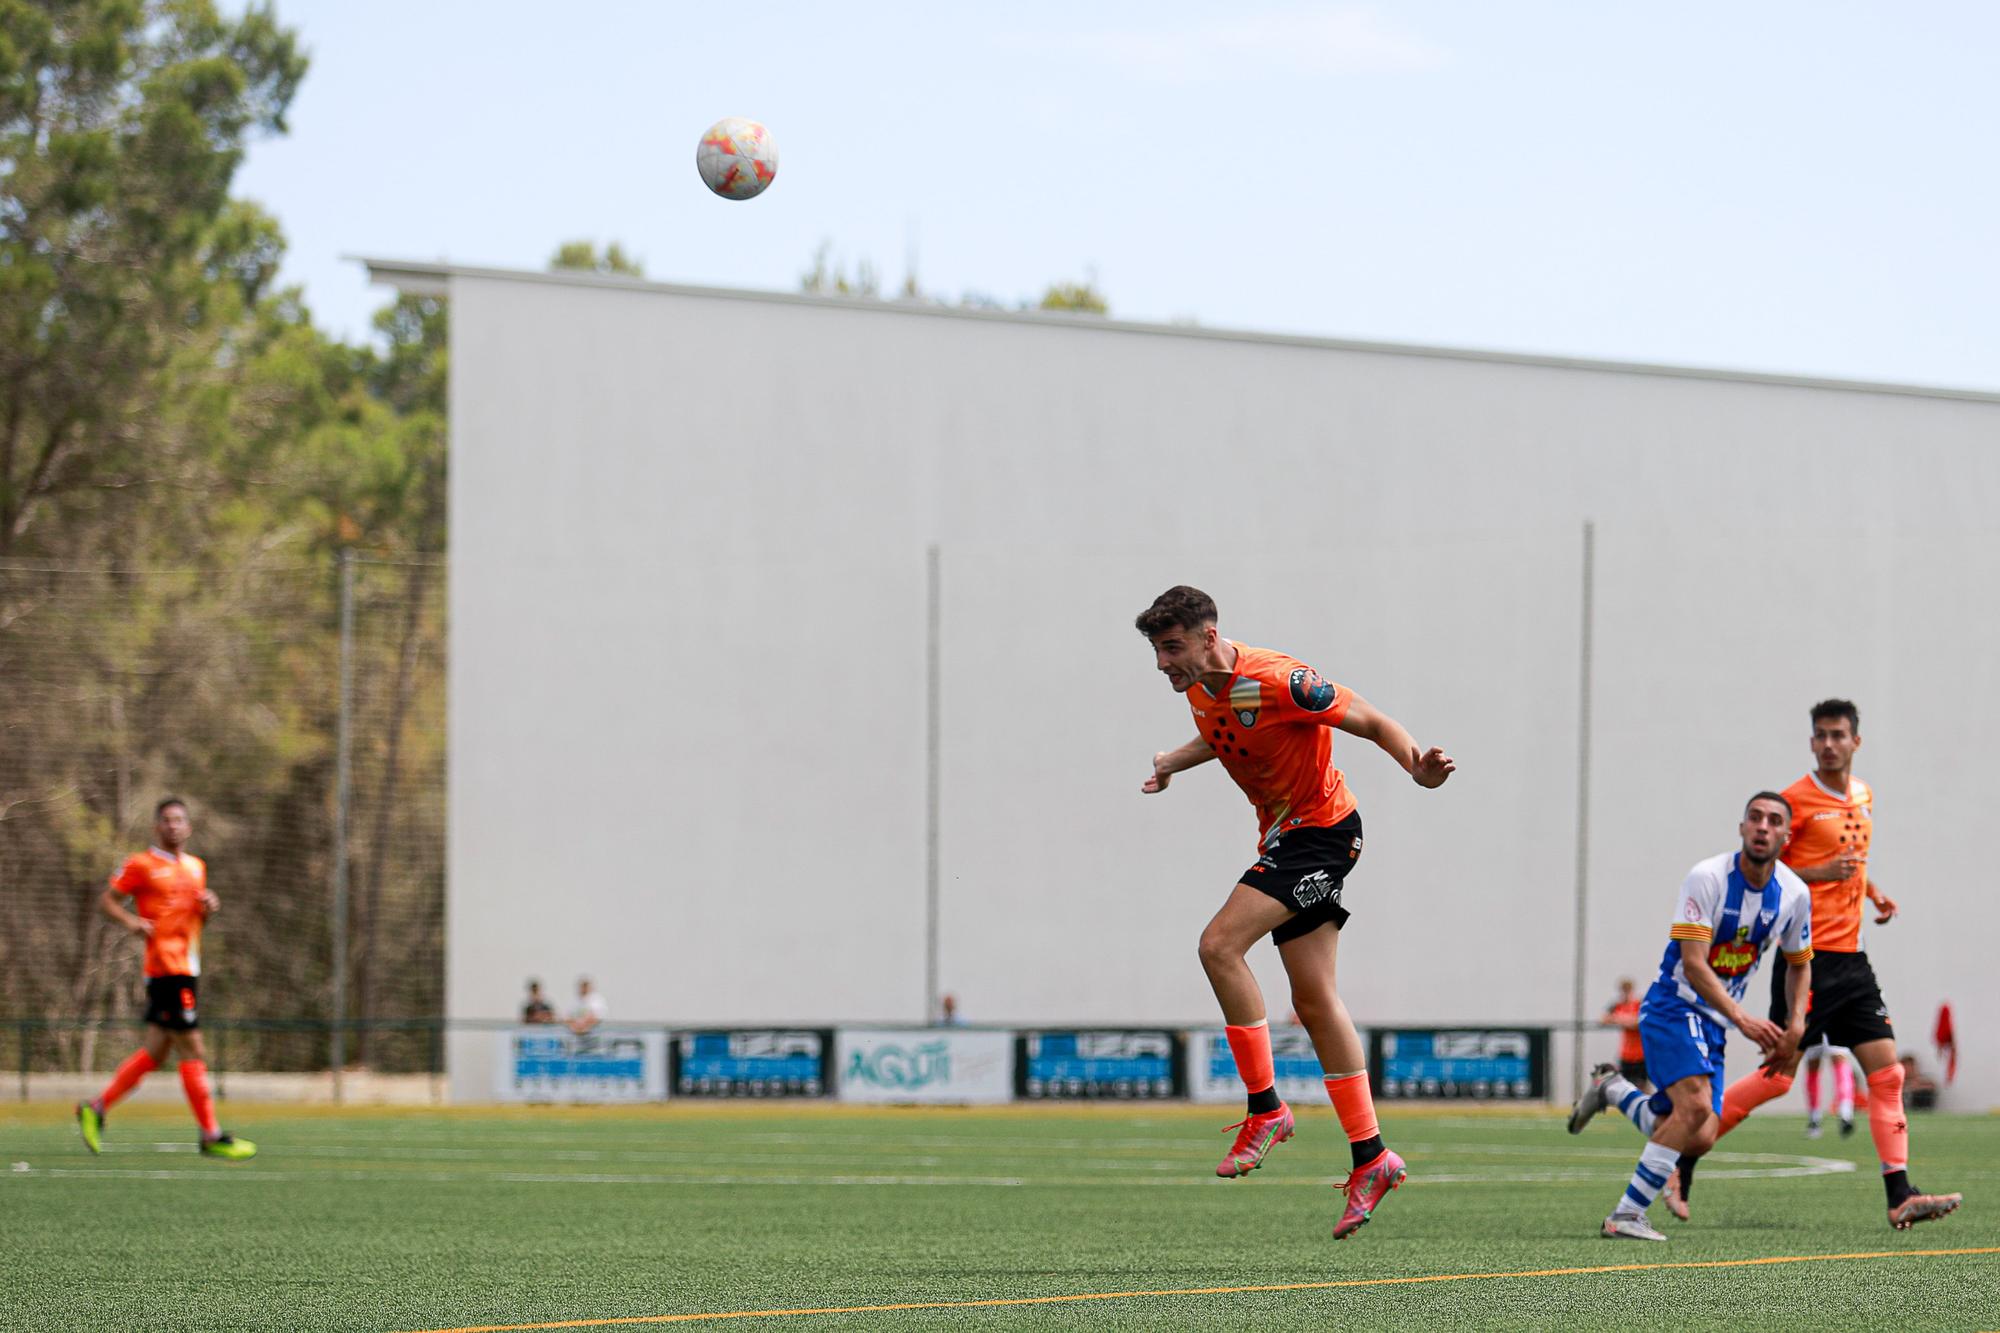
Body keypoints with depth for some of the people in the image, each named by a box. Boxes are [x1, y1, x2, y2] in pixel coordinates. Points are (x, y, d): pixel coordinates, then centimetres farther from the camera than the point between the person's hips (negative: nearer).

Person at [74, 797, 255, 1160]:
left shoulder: (197, 867, 19)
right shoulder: (141, 865, -2)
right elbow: (107, 900, 2)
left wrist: (209, 907, 6)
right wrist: (131, 921, -16)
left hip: (188, 968, 8)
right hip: (164, 965, -8)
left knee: (154, 1051, 10)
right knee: (192, 1049, -9)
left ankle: (95, 1107, 20)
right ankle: (211, 1136, -8)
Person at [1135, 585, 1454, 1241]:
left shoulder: (1276, 681, -24)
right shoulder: (1198, 686, 3)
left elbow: (1372, 722, -21)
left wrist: (1418, 768, -36)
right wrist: (1173, 761, 17)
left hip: (1321, 827, -9)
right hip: (1283, 836, 9)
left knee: (1220, 944, -21)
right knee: (1314, 999, 6)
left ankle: (1265, 1109, -12)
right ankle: (1371, 1159, 9)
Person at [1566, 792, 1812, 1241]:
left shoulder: (1795, 894, 0)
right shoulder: (1707, 878, -18)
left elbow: (1800, 964, 17)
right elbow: (1693, 961, -22)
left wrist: (1796, 1026, 2)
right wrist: (1741, 1018, -31)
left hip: (1713, 1025, 6)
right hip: (1674, 1006, -6)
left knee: (1699, 1140, -5)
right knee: (1695, 1106, -28)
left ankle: (1614, 1090, 23)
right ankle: (1625, 1215, -20)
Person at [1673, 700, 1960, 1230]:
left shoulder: (1863, 795, 14)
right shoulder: (1797, 799, -8)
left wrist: (1873, 893, 12)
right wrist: (1820, 873, -22)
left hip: (1851, 956, 7)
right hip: (1807, 956, -7)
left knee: (1887, 1073, -2)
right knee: (1778, 1077, -7)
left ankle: (1900, 1197, -5)